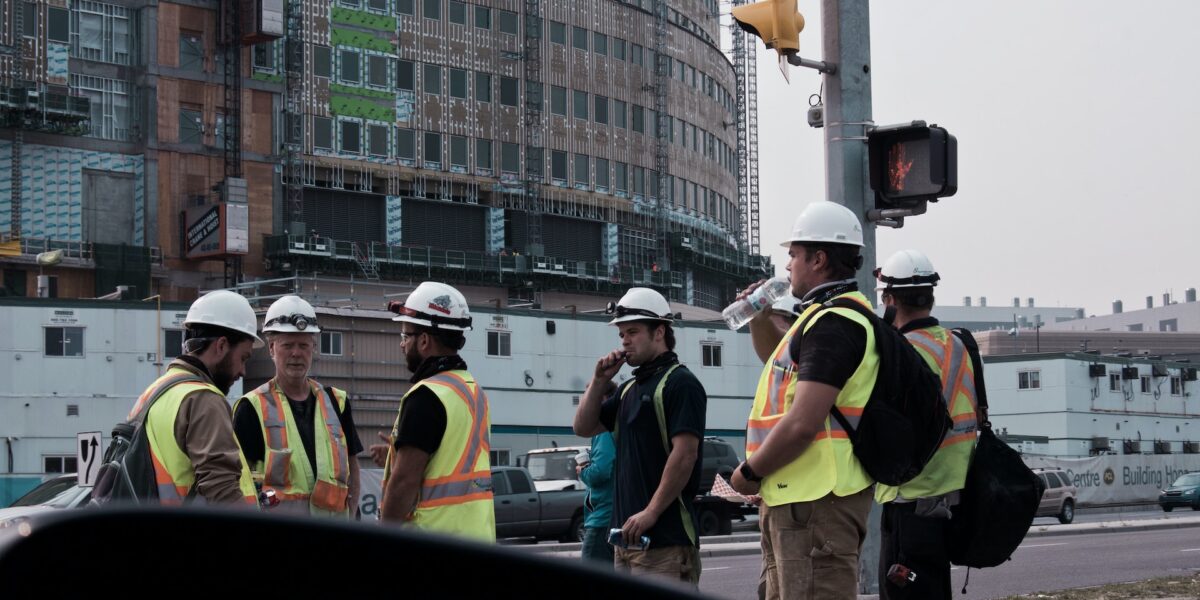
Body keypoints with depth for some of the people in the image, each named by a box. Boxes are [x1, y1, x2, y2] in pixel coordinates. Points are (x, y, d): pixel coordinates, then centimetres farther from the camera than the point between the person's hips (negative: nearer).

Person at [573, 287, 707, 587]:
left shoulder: (680, 383, -9)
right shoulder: (629, 389, 19)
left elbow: (685, 454, -18)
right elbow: (584, 427, 22)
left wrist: (651, 512, -20)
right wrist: (599, 381, 8)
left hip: (666, 536, -9)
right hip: (627, 533, 9)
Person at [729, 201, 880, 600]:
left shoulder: (833, 323, -17)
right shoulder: (832, 315, 18)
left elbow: (802, 422, -25)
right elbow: (781, 360, 38)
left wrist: (749, 472, -12)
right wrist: (759, 316, 20)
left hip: (817, 498, -11)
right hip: (796, 494, 11)